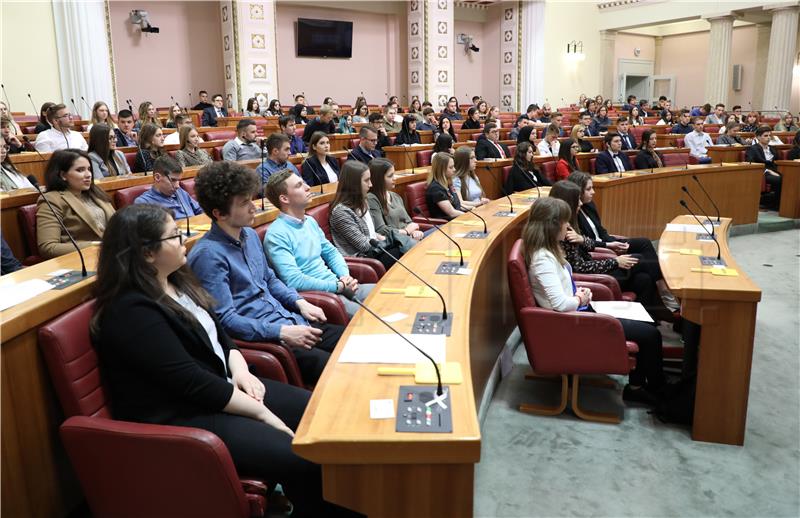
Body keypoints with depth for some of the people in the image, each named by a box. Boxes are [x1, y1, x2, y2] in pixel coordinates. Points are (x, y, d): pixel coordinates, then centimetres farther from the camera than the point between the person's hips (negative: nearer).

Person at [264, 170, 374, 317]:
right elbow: (294, 280, -22)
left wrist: (345, 277, -2)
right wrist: (338, 286, -17)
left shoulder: (310, 221, 13)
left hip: (337, 286, 8)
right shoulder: (276, 235, -14)